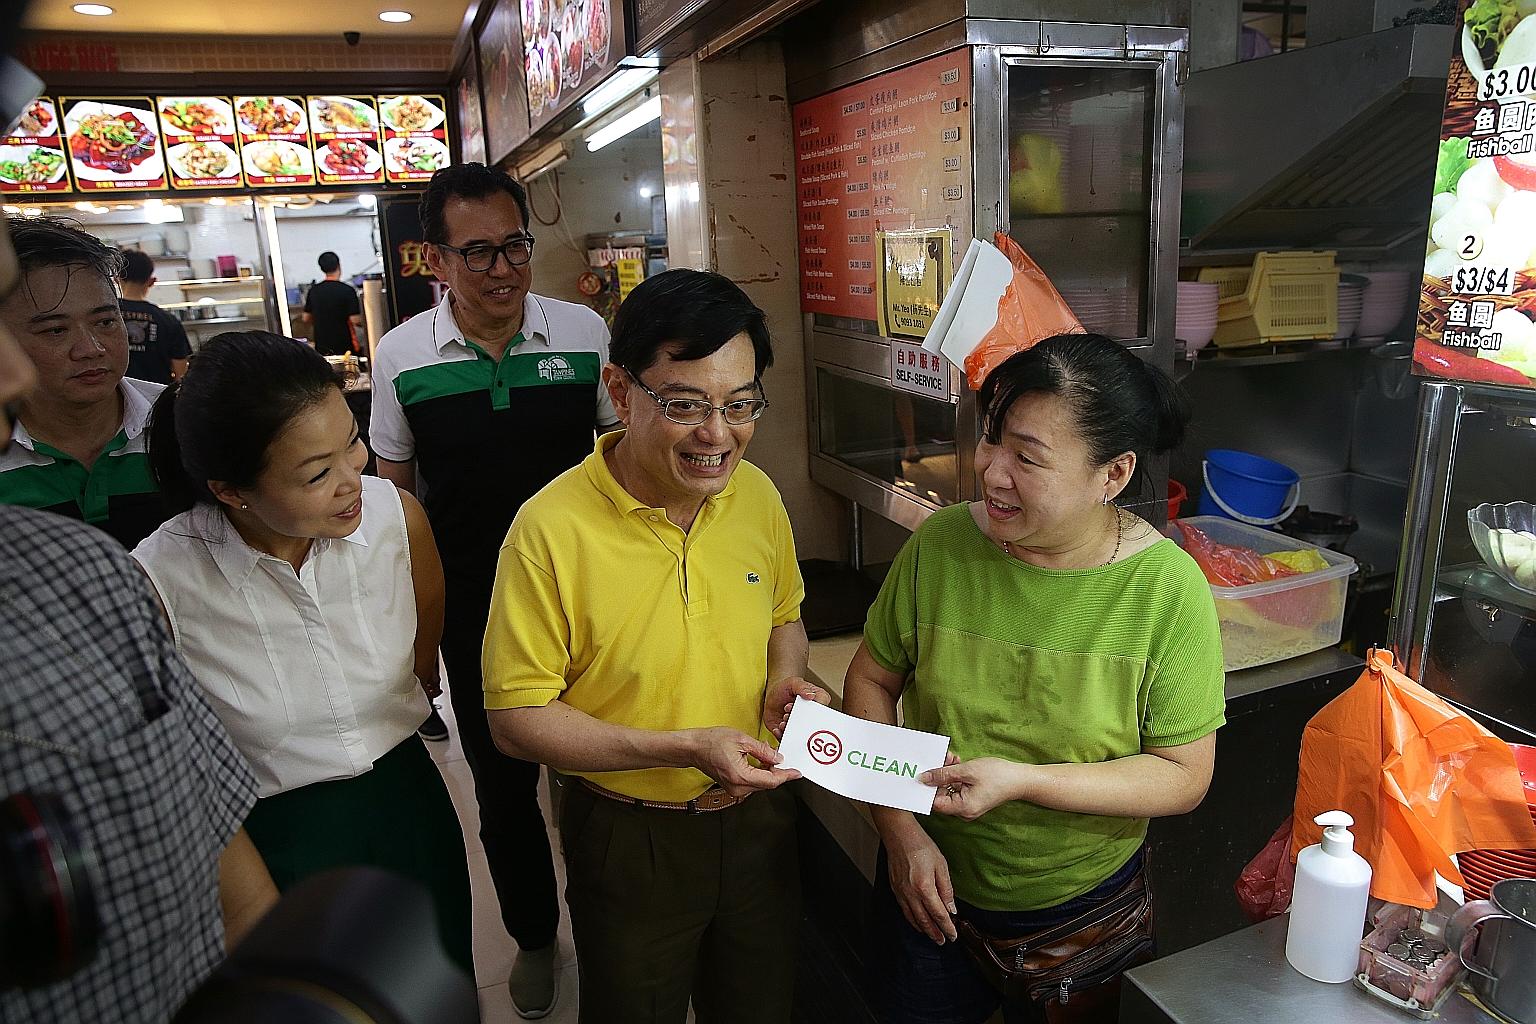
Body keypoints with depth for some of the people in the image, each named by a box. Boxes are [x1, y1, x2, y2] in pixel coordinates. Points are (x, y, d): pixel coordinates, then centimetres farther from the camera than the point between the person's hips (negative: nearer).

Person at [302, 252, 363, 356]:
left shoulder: (313, 290, 4)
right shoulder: (347, 290, -12)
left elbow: (306, 319, 11)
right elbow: (355, 320, -15)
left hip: (321, 347, 5)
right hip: (345, 346, -5)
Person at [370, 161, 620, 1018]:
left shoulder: (585, 331, -7)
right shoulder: (402, 354, -5)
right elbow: (392, 491, 5)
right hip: (474, 611, 1)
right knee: (502, 786, 16)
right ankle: (533, 933, 41)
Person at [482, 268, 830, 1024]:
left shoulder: (757, 495, -7)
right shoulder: (551, 529, -23)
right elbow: (515, 718, -18)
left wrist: (785, 677, -11)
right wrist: (682, 748, -25)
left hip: (757, 816, 5)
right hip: (627, 839, -4)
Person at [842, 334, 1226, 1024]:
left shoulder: (1168, 590, -19)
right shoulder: (939, 547, -15)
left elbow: (1183, 777, -15)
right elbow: (871, 680, -4)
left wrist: (1022, 780, -28)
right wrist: (900, 830, -12)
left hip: (1084, 910, -1)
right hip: (930, 888, 2)